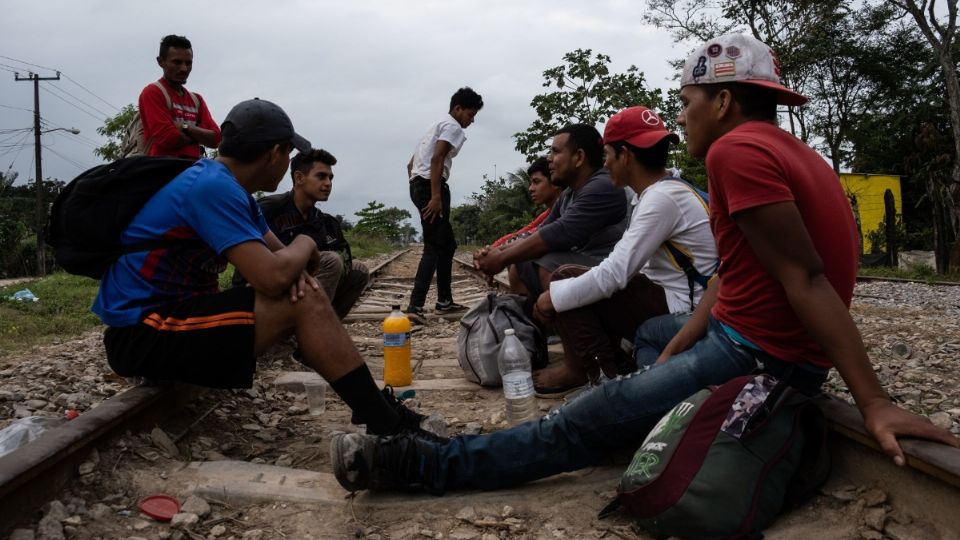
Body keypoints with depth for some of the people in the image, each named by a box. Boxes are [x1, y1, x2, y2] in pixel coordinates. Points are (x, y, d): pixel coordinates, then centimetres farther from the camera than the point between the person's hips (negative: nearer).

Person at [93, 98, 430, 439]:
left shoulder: (232, 189, 10)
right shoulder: (214, 187, -20)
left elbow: (277, 256, 15)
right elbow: (272, 277, -29)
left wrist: (296, 267, -10)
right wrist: (305, 245, -7)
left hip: (173, 310, 10)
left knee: (302, 292, 7)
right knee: (304, 301, -20)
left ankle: (374, 408, 7)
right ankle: (388, 426, -13)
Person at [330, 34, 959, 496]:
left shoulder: (737, 150, -18)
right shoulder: (788, 150, 15)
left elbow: (805, 278, -25)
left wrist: (875, 403, -27)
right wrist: (671, 356, 7)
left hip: (755, 357, -10)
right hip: (757, 336, 10)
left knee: (583, 422, -11)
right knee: (651, 331, 33)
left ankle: (417, 463, -6)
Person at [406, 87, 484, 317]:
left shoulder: (437, 125, 28)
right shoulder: (452, 126, -3)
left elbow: (411, 164, 25)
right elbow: (437, 159, -19)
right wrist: (436, 196, -24)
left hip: (418, 185, 10)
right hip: (431, 186, -10)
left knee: (447, 244, 15)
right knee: (434, 247, -12)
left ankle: (444, 300, 19)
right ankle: (415, 305, -19)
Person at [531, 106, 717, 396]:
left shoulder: (663, 198, -20)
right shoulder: (660, 189, 11)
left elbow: (614, 274, -25)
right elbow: (625, 266, 12)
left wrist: (554, 297, -14)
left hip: (678, 312, -10)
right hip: (665, 295, 10)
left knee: (566, 279, -11)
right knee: (572, 281, 8)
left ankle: (599, 371, 1)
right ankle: (610, 363, 8)